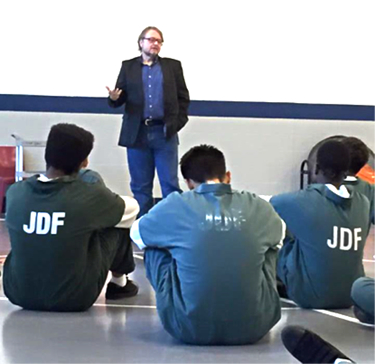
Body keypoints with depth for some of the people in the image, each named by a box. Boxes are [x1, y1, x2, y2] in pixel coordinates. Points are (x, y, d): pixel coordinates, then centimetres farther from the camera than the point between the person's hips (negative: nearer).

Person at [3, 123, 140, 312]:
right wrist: (102, 202, 28)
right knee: (118, 225, 12)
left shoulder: (15, 192, -9)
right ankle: (119, 283, 35)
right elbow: (132, 208, 5)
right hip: (72, 297, -3)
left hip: (18, 293, 3)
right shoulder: (90, 196, -17)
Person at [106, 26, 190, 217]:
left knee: (170, 184, 1)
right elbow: (120, 98, 6)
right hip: (137, 133, 1)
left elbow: (183, 97, 8)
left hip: (165, 133, 0)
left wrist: (178, 122, -3)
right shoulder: (128, 66, 8)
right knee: (140, 185, 6)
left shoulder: (173, 65, 8)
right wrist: (114, 97, -17)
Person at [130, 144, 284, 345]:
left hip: (190, 330, -2)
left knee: (154, 248, 20)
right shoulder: (259, 207, -1)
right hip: (253, 329, 2)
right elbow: (279, 233, 23)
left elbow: (136, 234, 15)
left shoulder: (176, 206, -6)